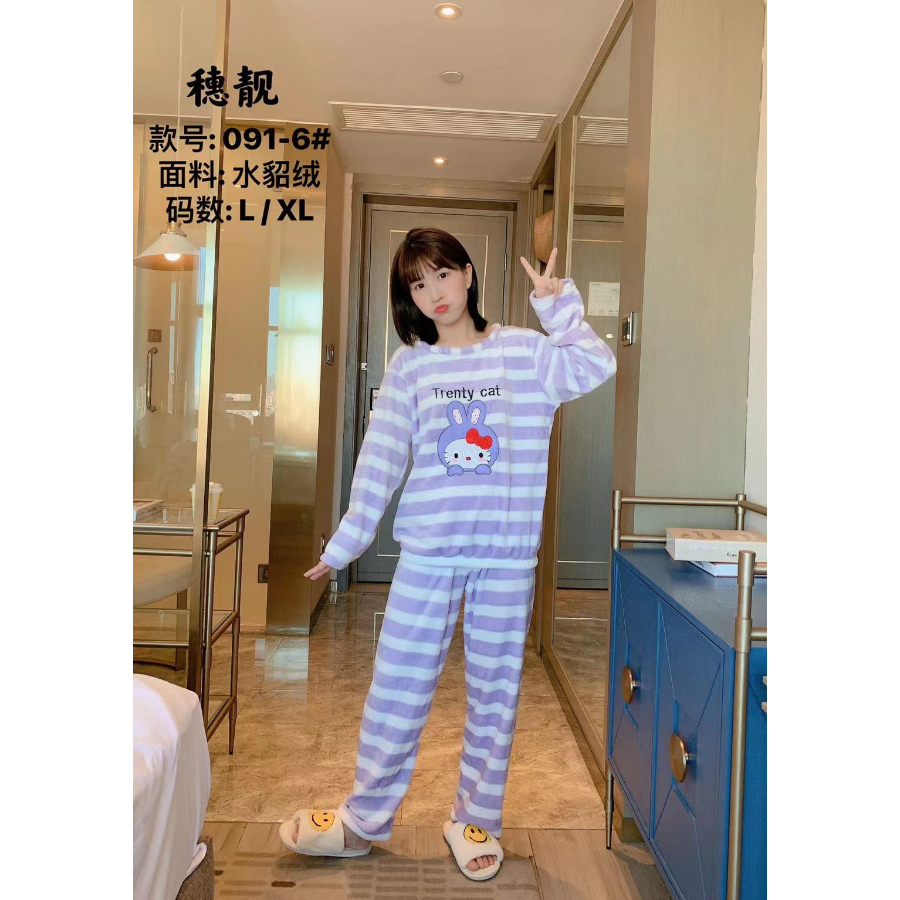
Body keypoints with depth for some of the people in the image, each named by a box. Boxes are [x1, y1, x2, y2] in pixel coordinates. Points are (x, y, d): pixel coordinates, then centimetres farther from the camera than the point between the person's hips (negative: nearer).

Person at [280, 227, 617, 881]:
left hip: (508, 554, 0)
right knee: (398, 686, 7)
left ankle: (476, 820, 30)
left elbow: (596, 366, -9)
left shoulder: (524, 352, 3)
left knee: (496, 690, 11)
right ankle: (365, 820, 26)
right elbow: (380, 459, 1)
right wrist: (346, 544, -1)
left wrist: (557, 304, -8)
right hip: (429, 550, 1)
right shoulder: (411, 365, 4)